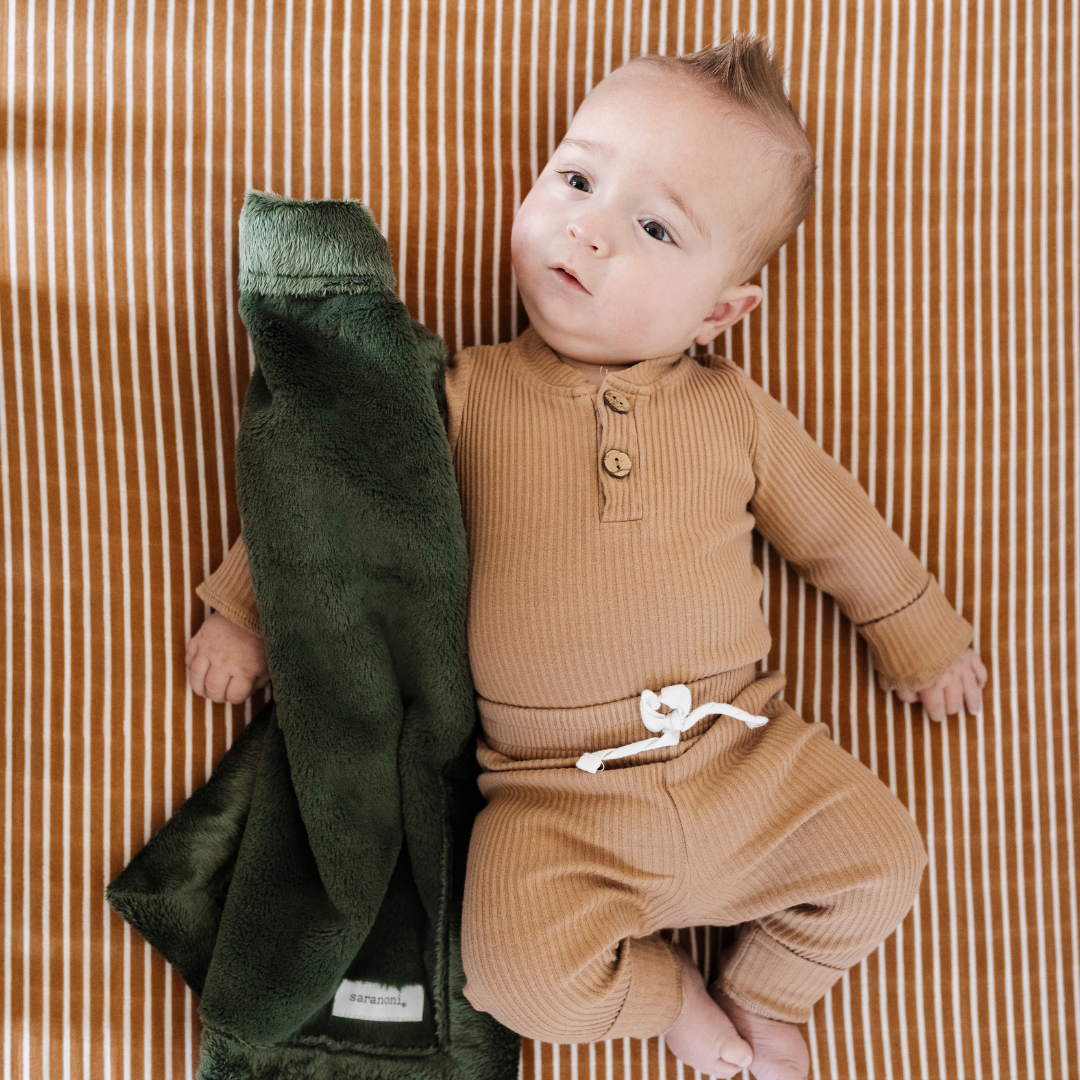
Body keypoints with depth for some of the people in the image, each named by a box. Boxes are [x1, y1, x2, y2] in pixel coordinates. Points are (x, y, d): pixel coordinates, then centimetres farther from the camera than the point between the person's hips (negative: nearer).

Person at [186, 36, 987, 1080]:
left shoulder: (733, 411, 3)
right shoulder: (466, 395, -2)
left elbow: (836, 526, 16)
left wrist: (923, 637, 24)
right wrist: (242, 606, 8)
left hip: (747, 756, 3)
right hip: (559, 797, -2)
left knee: (881, 857, -5)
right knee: (518, 967, -19)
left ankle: (762, 988, 25)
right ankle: (666, 989, 16)